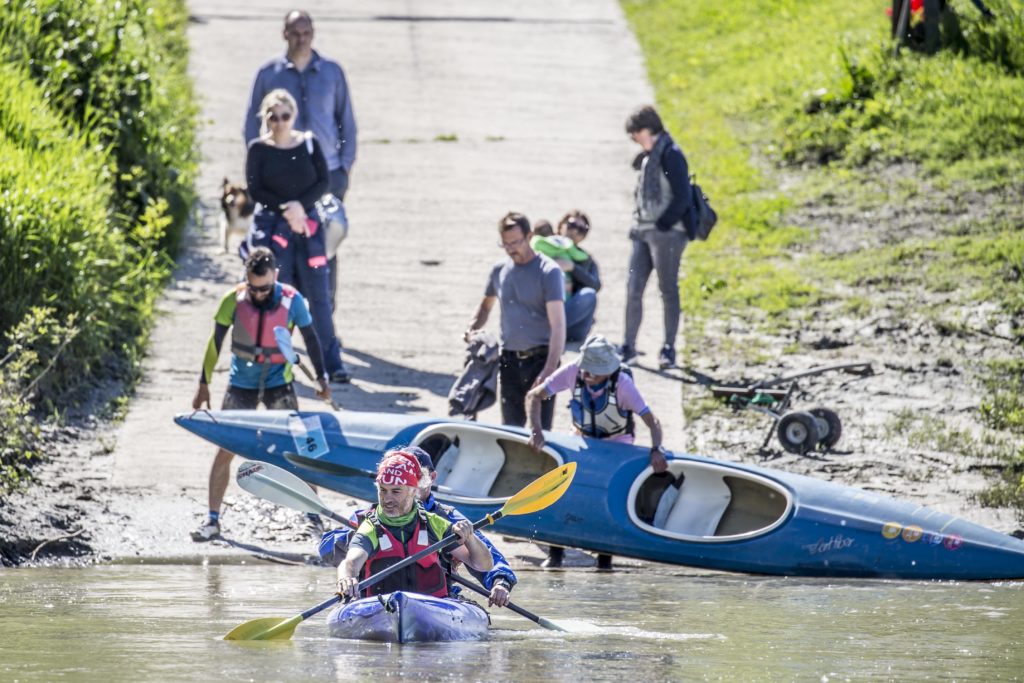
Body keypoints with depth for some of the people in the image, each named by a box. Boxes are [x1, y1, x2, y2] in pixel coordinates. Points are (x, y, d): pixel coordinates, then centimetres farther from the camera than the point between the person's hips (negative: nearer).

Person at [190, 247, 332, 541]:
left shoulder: (292, 300, -11)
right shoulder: (234, 301, -11)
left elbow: (310, 338, 3)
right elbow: (216, 342, -2)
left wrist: (321, 378, 7)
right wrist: (204, 384, 1)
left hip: (279, 384, -1)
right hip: (241, 385, 1)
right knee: (225, 450, -1)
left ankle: (314, 515, 9)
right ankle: (213, 520, 8)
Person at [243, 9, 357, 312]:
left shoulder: (332, 72, 5)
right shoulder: (269, 74, 2)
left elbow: (347, 121, 11)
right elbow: (252, 123, 9)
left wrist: (346, 165, 4)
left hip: (327, 174, 1)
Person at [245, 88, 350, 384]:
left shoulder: (309, 144, 6)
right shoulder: (258, 149, 1)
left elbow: (323, 182, 2)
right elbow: (255, 190, -3)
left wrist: (300, 205, -13)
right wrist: (285, 208, -14)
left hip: (307, 223, 1)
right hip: (271, 224, -1)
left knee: (318, 295, -1)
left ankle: (332, 362, 2)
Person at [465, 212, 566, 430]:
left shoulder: (548, 271, -9)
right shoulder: (500, 270, 8)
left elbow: (558, 325, -15)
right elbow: (486, 306, 27)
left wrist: (549, 369, -24)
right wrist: (472, 330, 4)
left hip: (540, 357, -5)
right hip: (509, 359, 5)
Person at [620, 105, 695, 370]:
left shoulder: (670, 155, -11)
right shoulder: (647, 158, 16)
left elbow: (681, 198, -16)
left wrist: (661, 224, -16)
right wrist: (637, 224, 12)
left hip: (667, 232, -8)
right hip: (643, 233, 8)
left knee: (668, 290, -1)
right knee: (633, 289, 3)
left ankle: (669, 350, 5)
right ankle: (629, 348, 7)